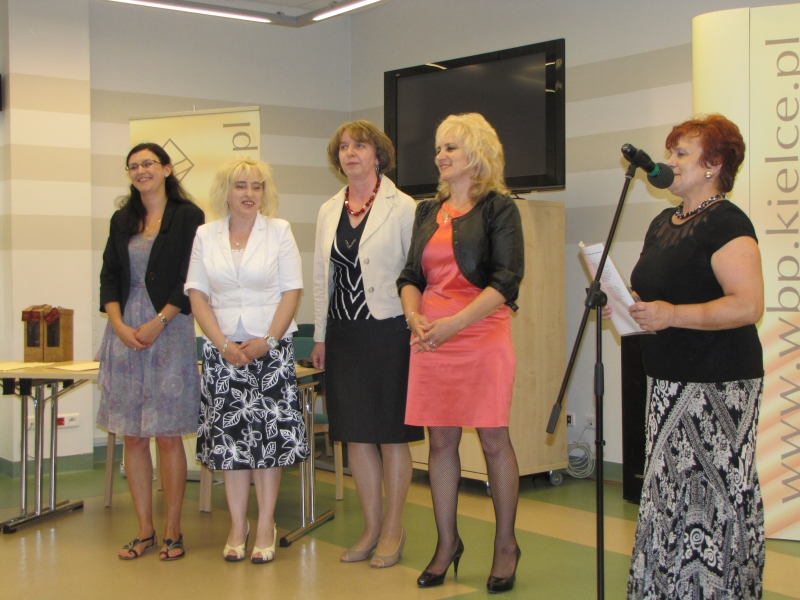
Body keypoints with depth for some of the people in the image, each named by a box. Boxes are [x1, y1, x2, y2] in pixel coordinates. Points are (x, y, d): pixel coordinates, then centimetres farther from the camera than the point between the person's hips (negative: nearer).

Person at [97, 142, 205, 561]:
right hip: (125, 331, 5)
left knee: (168, 435, -2)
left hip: (169, 331, -5)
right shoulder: (122, 220, 15)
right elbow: (109, 277, 11)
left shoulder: (188, 217, 0)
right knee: (133, 436, 4)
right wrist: (119, 325, -5)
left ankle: (172, 531, 6)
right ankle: (145, 531, 12)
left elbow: (190, 281, -6)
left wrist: (157, 322, -14)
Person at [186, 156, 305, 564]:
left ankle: (266, 526, 7)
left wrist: (267, 340, -11)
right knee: (230, 434, 2)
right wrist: (224, 344, -8)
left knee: (269, 434, -2)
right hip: (222, 350, 1)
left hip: (270, 348, -1)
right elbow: (197, 294, 4)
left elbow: (292, 291, 0)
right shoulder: (205, 236, 8)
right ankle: (238, 526, 11)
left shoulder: (279, 231, 4)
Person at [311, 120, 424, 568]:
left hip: (388, 330, -5)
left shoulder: (402, 208, -5)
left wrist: (416, 329, -11)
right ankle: (372, 527, 22)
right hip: (344, 334, 6)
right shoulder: (329, 211, 12)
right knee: (355, 433, 10)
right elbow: (322, 277, 16)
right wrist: (320, 336, 14)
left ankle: (394, 528, 15)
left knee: (391, 434, 2)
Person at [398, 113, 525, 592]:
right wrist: (414, 317, -4)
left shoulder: (499, 208, -1)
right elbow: (411, 276, 16)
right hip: (431, 339, 5)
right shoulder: (428, 212, 16)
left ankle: (506, 544, 13)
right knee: (441, 441, 8)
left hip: (482, 336, -5)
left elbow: (506, 281, -10)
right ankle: (447, 543, 19)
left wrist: (453, 323, -17)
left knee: (494, 440, 0)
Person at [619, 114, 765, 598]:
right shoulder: (664, 223, 17)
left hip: (718, 387, -9)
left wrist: (672, 314, -25)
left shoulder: (726, 223, -12)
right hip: (670, 381, 9)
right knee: (672, 494, 11)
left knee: (713, 495, -7)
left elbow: (749, 305, -21)